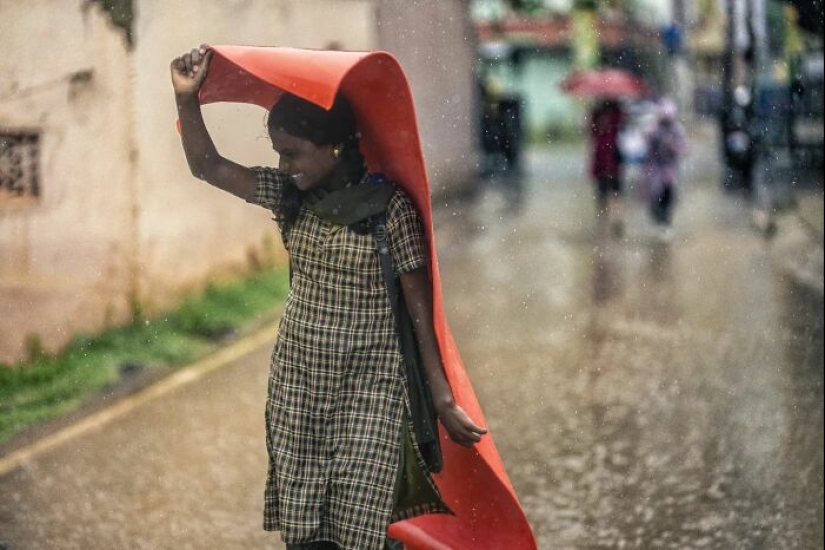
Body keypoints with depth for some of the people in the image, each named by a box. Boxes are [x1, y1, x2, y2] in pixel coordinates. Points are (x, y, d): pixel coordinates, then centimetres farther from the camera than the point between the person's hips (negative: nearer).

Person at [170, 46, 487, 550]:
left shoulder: (390, 206, -14)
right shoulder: (290, 194, 2)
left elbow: (420, 307, -11)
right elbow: (207, 166, 6)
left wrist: (443, 399, -11)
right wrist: (187, 97, -9)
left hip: (369, 390, -5)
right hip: (297, 381, 6)